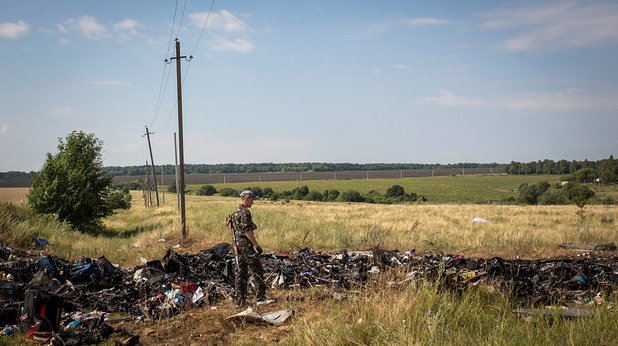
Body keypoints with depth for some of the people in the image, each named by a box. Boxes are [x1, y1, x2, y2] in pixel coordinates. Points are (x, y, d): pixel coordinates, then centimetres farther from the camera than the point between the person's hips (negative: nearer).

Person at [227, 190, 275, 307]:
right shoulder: (244, 213, -16)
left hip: (238, 246, 10)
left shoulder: (236, 212, 16)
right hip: (246, 245, -10)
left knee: (240, 272, 10)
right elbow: (247, 232, -21)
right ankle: (261, 298, -3)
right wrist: (257, 245, -17)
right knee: (258, 271, -4)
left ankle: (239, 300, 12)